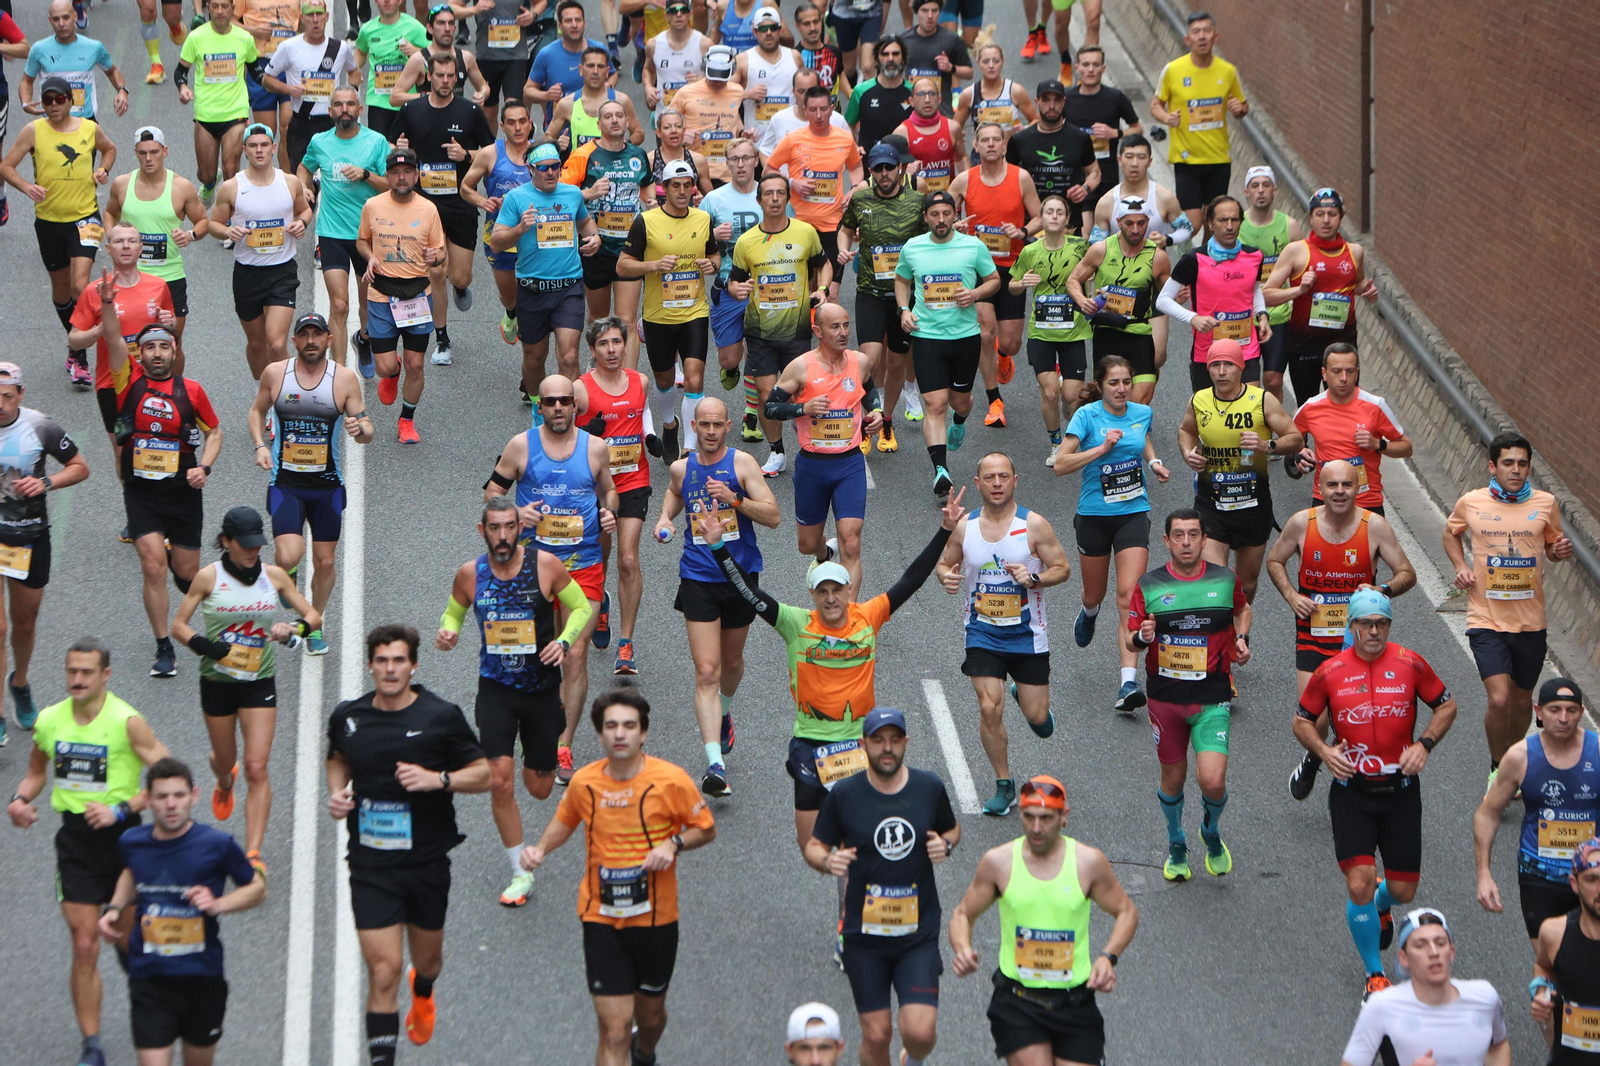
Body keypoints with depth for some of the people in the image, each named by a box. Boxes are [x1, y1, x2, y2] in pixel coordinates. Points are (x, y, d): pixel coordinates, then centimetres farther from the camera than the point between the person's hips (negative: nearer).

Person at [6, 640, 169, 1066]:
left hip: (121, 834, -2)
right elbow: (37, 771, 19)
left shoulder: (126, 722, -12)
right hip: (74, 836, 2)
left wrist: (121, 810, -20)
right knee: (84, 945, -4)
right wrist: (20, 799, -1)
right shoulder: (48, 720, 1)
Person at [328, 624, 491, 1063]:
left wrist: (437, 779, -19)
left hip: (428, 861, 1)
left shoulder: (441, 717, -7)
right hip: (371, 865, -1)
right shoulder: (348, 716, 0)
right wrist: (337, 792, 1)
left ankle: (423, 993, 59)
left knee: (427, 956, 22)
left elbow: (483, 774, -2)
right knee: (383, 970, -11)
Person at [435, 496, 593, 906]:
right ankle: (520, 874, 3)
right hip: (496, 688, 0)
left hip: (542, 687, 0)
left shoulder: (545, 565, -11)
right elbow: (453, 612, 12)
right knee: (499, 783, -12)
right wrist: (448, 631, -11)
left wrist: (565, 641, -17)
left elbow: (581, 607, 1)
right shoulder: (469, 574, -6)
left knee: (539, 788, 8)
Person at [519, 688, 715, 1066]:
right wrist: (540, 848, -2)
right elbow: (565, 821, 17)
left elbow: (706, 829, 1)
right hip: (601, 920, 0)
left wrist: (673, 843, -18)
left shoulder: (671, 780, -11)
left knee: (650, 1013, 20)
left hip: (655, 920, 0)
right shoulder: (584, 782, -4)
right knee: (614, 1028, -9)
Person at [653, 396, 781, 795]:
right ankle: (715, 763, -20)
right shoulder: (682, 468, 3)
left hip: (741, 575, 0)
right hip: (698, 579, 0)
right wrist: (664, 517, 8)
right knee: (706, 672, -12)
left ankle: (725, 714, 54)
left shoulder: (742, 463, -6)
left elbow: (772, 516, -11)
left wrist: (733, 498, -25)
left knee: (732, 662, 19)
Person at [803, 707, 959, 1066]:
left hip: (919, 932, 0)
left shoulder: (930, 787, 1)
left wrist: (946, 844, -5)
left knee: (920, 1032, -10)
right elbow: (814, 846, 6)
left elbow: (952, 829, 18)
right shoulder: (844, 793, -3)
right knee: (876, 1034, 1)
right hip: (863, 933, 0)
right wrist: (828, 860, -17)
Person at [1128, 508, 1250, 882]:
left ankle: (1212, 832, 20)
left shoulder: (1226, 580, 0)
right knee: (1173, 777, 11)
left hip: (1212, 699, -1)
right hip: (1165, 696, 1)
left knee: (1212, 781, -13)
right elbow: (1131, 638, 2)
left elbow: (1243, 609, 22)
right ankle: (1176, 847, 36)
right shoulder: (1148, 585, -3)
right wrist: (1142, 636, -21)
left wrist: (1242, 638, 4)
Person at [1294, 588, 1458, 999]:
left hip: (1400, 790, 1)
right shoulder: (1330, 672, -4)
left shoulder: (1409, 664, -3)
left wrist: (1424, 744, -7)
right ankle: (1374, 972, 6)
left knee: (1404, 891, 5)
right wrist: (1324, 751, -11)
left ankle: (1380, 904, 45)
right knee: (1359, 884, -14)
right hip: (1351, 791, -1)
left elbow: (1446, 706, 9)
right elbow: (1302, 722, 8)